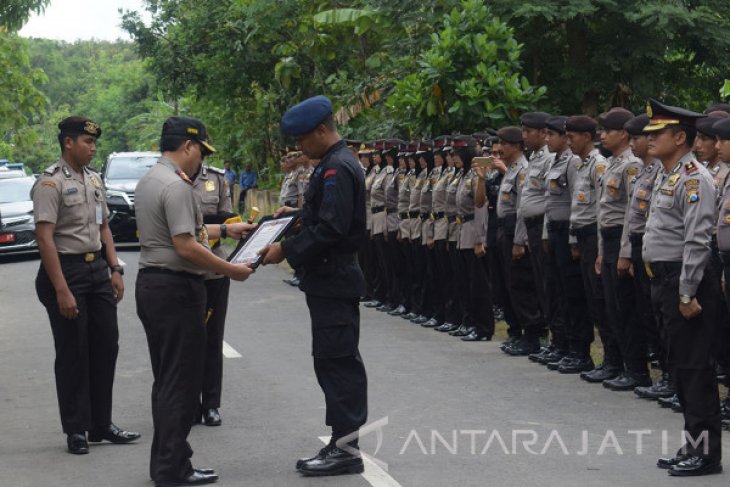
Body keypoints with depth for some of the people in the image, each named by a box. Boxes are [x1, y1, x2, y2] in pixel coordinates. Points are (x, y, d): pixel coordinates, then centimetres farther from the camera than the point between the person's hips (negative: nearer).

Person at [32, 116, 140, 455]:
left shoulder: (94, 179, 12)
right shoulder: (50, 183, -13)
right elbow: (45, 238, -18)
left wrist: (115, 270, 9)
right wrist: (62, 290, -22)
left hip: (97, 269, 8)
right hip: (66, 270, -8)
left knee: (105, 348, 10)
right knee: (72, 354, 0)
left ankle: (101, 424, 19)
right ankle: (76, 430, 9)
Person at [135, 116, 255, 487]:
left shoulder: (149, 180, 14)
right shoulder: (177, 186, -18)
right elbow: (186, 246, -23)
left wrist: (225, 230, 28)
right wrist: (232, 271, -15)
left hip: (150, 284, 10)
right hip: (176, 289, -10)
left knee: (166, 380, 16)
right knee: (180, 382, -3)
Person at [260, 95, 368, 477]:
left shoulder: (337, 168, -17)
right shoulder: (336, 163, 15)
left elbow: (331, 228, -24)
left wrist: (287, 251, -19)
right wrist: (299, 214, 15)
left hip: (332, 280, -11)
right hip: (332, 278, 11)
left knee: (336, 362, -6)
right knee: (337, 360, 12)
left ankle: (345, 448, -2)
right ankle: (342, 444, 17)